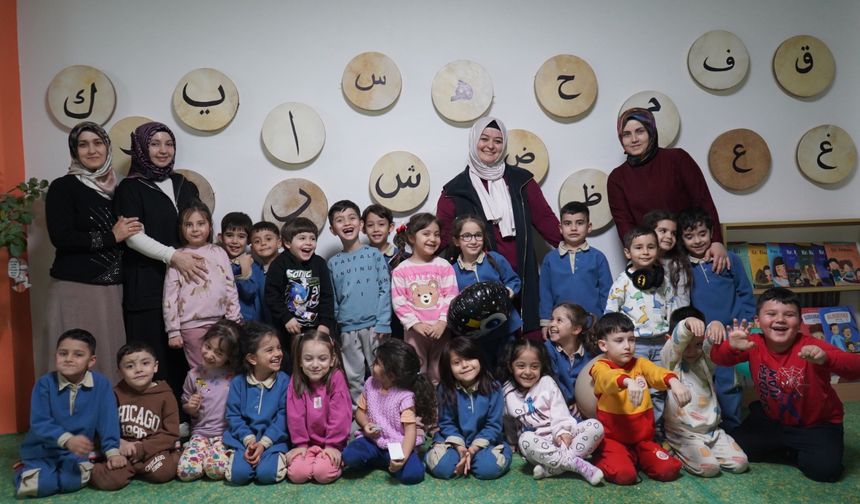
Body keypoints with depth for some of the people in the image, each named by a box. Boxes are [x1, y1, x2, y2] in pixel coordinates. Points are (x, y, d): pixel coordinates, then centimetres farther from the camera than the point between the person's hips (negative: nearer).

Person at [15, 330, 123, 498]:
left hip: (77, 451, 1)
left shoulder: (101, 384, -10)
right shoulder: (44, 383, -11)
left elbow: (108, 420, -8)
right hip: (43, 450, 0)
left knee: (72, 481, -26)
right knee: (41, 485, -23)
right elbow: (39, 423, -17)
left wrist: (112, 451, -19)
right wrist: (67, 440, -33)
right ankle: (25, 471, 13)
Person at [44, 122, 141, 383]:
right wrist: (112, 236, -10)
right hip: (75, 289, -4)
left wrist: (128, 232, 4)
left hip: (113, 289, 5)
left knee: (111, 356, 4)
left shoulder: (116, 188, 13)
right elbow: (61, 238, -13)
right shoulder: (63, 187, -2)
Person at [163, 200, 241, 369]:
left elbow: (231, 288, 6)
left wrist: (235, 322, 3)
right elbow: (170, 297, -1)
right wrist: (173, 331, -3)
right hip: (191, 326, -2)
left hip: (220, 322, 2)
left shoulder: (219, 253, 5)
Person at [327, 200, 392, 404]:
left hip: (373, 325, -2)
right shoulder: (333, 263, 5)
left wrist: (383, 323, -10)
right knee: (353, 376, 10)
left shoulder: (374, 255, -1)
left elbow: (385, 290, -4)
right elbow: (332, 299, 9)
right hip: (347, 328, 2)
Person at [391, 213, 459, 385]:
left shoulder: (444, 266, 0)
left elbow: (451, 297, -4)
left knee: (440, 374, 11)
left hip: (440, 329, 1)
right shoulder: (401, 270, -1)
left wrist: (443, 322, -14)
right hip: (414, 330, 0)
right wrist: (415, 323, -14)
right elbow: (399, 302, -6)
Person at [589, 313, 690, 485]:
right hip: (613, 439, -4)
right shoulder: (600, 367, -8)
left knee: (669, 470, -15)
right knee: (624, 474, -27)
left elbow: (657, 372, -16)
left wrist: (673, 381, -40)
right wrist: (628, 382, -55)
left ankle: (638, 458, 15)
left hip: (643, 438, 4)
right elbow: (609, 378, -32)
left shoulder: (640, 363, 6)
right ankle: (603, 459, 6)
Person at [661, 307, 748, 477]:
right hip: (683, 433, -5)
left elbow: (713, 344, -16)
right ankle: (681, 454, 7)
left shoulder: (705, 360, 7)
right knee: (709, 468, -23)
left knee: (740, 463, -7)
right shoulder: (670, 360, -4)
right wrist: (687, 324, -49)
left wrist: (716, 326, -41)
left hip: (712, 430, 5)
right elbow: (676, 341, -26)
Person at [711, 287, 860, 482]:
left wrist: (825, 359, -57)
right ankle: (792, 452, 15)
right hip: (771, 420, 4)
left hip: (816, 425, -3)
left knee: (824, 469, -24)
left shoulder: (810, 347, -25)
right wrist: (731, 346, -45)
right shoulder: (754, 344, -15)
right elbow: (718, 358, -22)